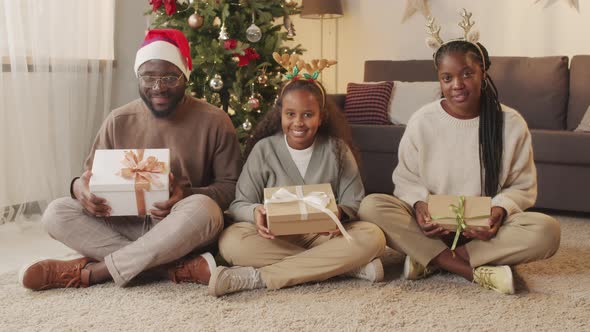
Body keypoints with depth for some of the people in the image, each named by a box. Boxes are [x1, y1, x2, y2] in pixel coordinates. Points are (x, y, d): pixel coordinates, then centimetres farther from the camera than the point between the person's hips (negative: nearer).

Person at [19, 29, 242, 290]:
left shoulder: (213, 122, -4)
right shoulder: (119, 121, 4)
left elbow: (230, 186, -1)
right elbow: (91, 175, 11)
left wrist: (187, 196, -22)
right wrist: (80, 186, -16)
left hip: (182, 230, -3)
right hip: (125, 226, 3)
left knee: (202, 209, -37)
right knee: (56, 213, -19)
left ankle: (93, 270, -25)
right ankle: (178, 267, -28)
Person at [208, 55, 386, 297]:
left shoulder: (337, 149, 3)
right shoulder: (264, 149, 1)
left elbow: (353, 202, 1)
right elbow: (239, 204, -1)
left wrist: (339, 213, -24)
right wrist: (255, 212, -25)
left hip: (325, 235, 1)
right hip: (275, 237, -1)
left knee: (372, 237, -29)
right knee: (232, 241, -31)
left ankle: (259, 278, -30)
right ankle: (350, 267, -29)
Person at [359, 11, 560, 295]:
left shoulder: (511, 124, -5)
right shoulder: (421, 121, -3)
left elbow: (523, 186, 2)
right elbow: (405, 177, 4)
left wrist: (501, 209, -20)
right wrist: (418, 203, -18)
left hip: (485, 228, 0)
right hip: (431, 226, 0)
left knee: (547, 230, -29)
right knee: (371, 206, -27)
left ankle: (430, 259, -23)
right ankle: (477, 272, -28)